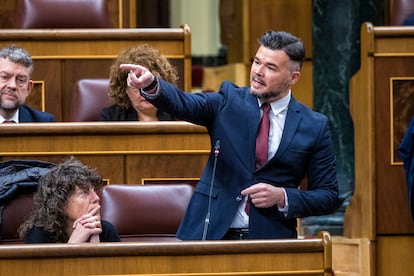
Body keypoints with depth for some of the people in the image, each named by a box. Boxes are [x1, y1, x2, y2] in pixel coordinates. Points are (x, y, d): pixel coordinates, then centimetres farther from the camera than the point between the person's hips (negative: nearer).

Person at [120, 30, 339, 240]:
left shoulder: (315, 126, 2)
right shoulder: (229, 100, 5)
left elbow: (328, 196, 5)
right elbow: (185, 105, -14)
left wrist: (282, 197, -11)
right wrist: (151, 85, -34)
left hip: (271, 239, -1)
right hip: (213, 233, 1)